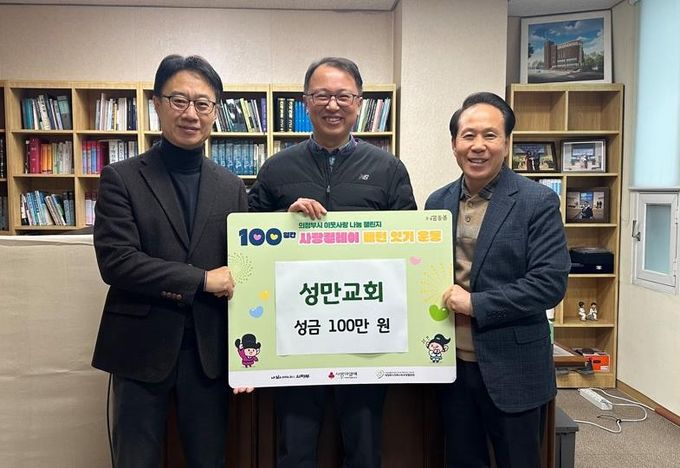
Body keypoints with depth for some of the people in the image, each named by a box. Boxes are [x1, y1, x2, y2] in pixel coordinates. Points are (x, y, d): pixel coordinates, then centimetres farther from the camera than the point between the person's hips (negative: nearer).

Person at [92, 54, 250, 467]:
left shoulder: (232, 187, 6)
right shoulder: (122, 178, -3)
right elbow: (115, 260, -13)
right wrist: (200, 280, -15)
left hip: (209, 347, 2)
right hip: (142, 346, -2)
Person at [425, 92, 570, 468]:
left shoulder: (538, 202, -9)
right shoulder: (438, 201, 6)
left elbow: (551, 282, -15)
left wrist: (474, 303, -18)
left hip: (511, 370, -4)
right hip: (451, 365, 4)